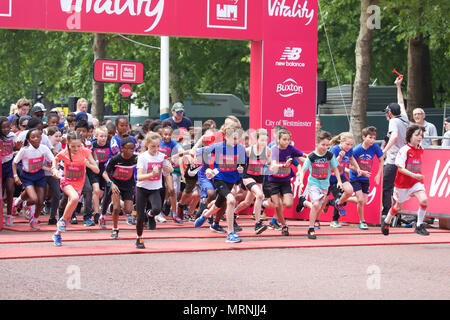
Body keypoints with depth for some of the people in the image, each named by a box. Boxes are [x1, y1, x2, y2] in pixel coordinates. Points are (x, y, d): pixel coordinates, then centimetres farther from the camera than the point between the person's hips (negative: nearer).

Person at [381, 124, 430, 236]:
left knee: (424, 200, -21)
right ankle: (386, 222, 41)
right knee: (398, 206, 12)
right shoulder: (404, 150, -16)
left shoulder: (420, 150, 4)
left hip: (416, 182, 4)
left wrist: (418, 175, 13)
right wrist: (414, 175, -28)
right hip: (402, 182, -4)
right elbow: (400, 168, -19)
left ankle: (419, 226, -7)